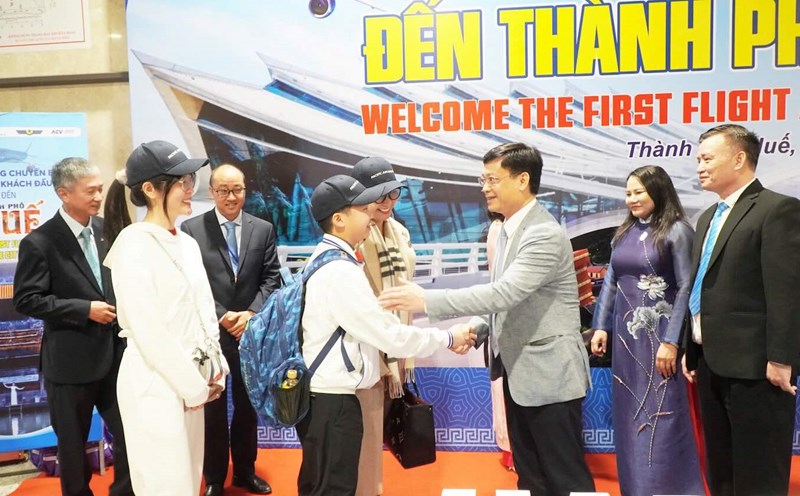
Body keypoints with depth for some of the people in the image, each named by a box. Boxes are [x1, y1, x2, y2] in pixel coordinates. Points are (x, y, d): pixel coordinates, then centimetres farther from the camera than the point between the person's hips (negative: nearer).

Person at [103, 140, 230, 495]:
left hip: (188, 380, 8)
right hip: (155, 382, -8)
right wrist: (195, 386, -13)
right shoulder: (133, 243, -16)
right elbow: (147, 329, -19)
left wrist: (212, 371, 5)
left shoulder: (187, 243, 9)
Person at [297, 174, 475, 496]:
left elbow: (373, 323, 12)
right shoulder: (340, 272, -23)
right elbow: (389, 334, -20)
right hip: (332, 400, -10)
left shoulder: (325, 260, 9)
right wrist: (448, 339, -8)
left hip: (321, 395, 10)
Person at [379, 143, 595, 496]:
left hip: (550, 374, -9)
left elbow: (505, 292, -30)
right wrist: (477, 328, -1)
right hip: (518, 372, 9)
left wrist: (427, 300, -31)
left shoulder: (545, 234, -20)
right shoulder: (508, 229, 9)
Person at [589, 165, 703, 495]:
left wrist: (671, 341, -16)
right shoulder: (624, 232, 9)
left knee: (660, 418, 0)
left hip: (658, 334, -6)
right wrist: (601, 326, 8)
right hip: (625, 333, 6)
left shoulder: (677, 231, -8)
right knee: (629, 415, 12)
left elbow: (686, 288, -12)